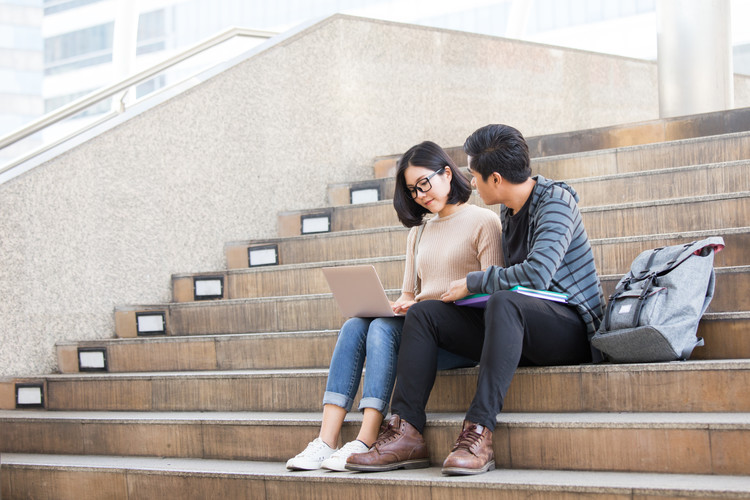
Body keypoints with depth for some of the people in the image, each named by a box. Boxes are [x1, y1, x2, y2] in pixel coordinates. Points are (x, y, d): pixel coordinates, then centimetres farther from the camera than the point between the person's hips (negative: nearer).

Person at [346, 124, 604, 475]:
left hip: (569, 328, -9)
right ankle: (407, 434, -17)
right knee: (423, 313, -3)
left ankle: (479, 433, -44)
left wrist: (472, 283, -15)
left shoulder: (555, 201, -12)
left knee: (504, 303, -39)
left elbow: (536, 274, -27)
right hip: (520, 327, 9)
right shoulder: (508, 211, 15)